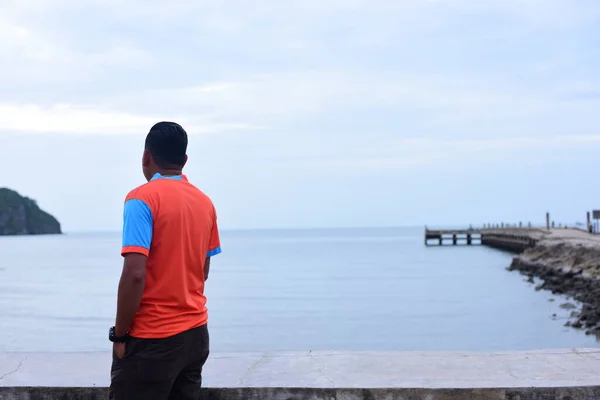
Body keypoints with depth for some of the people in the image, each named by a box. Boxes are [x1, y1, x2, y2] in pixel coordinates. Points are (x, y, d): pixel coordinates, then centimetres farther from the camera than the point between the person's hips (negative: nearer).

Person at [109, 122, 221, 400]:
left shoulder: (142, 199, -12)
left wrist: (120, 334, -11)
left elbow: (135, 274, -20)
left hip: (152, 338, -6)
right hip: (196, 333, 7)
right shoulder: (204, 202, 8)